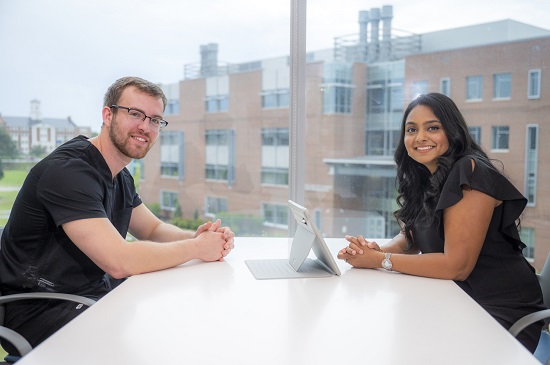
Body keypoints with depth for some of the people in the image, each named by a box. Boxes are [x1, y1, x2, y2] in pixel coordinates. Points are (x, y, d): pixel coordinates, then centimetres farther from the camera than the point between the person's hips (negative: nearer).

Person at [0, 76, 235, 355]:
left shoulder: (121, 177, 8)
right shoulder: (68, 171, -24)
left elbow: (153, 229, 15)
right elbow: (120, 261, -32)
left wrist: (197, 236, -7)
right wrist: (197, 247, -20)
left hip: (94, 293, 9)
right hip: (38, 308, -9)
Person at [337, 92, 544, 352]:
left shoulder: (469, 173, -20)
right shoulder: (423, 178, 5)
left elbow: (457, 266, -23)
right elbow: (410, 238, 12)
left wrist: (378, 260, -19)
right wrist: (376, 250, -11)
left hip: (502, 311, -7)